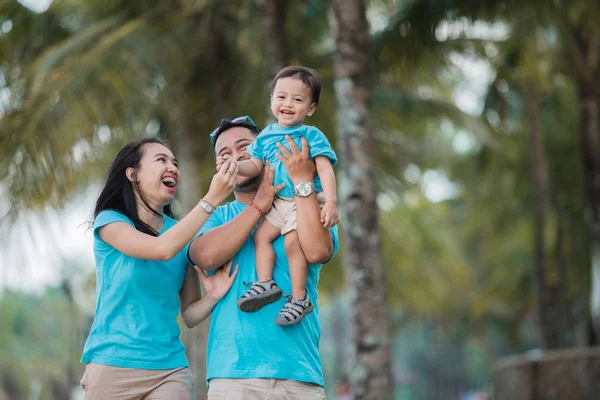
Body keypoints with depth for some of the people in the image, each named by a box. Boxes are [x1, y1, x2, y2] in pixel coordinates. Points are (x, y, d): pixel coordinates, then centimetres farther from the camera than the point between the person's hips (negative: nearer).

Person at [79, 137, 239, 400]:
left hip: (169, 369, 4)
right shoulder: (110, 220, -3)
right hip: (112, 366, -3)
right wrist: (211, 199, -21)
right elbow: (164, 249, -21)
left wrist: (213, 296, -12)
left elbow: (189, 315, 9)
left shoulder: (181, 234, 10)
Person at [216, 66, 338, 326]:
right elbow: (255, 166, 14)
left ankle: (299, 299, -12)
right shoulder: (266, 136, 10)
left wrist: (331, 202, -24)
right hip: (280, 202, 7)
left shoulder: (312, 136, -8)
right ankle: (265, 283, 4)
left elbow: (325, 170, -14)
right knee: (261, 234, -1)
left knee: (292, 242, -19)